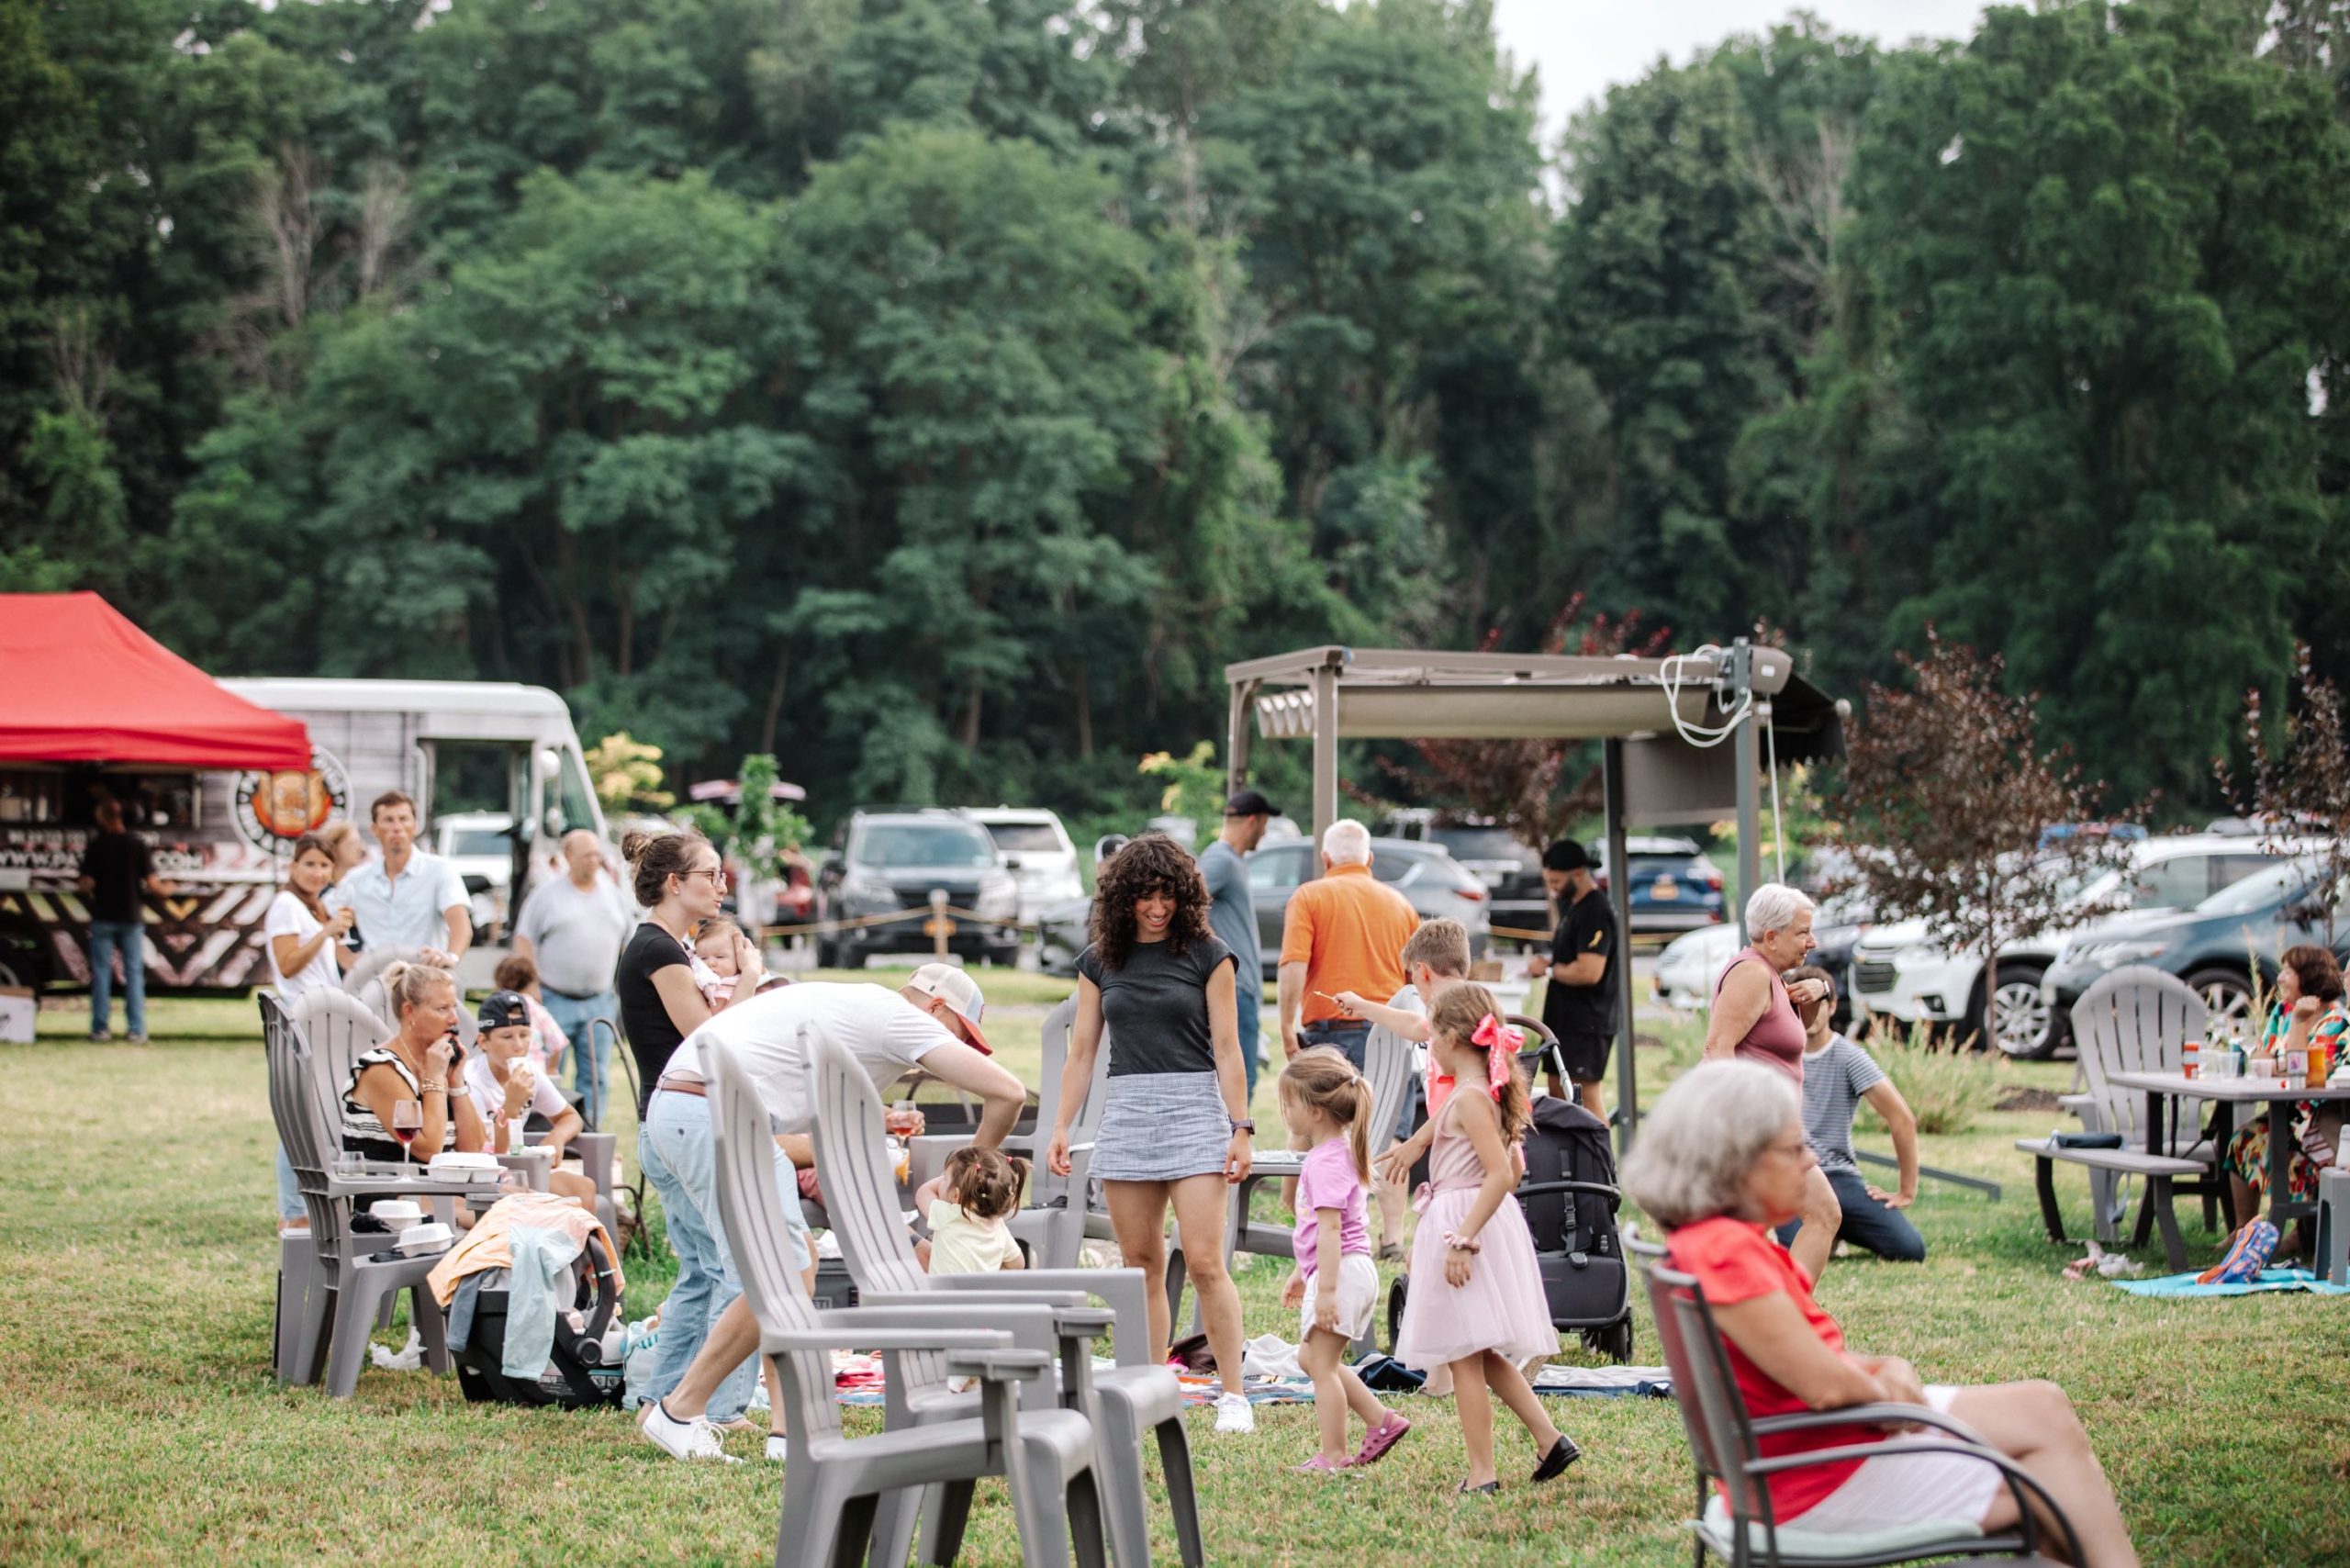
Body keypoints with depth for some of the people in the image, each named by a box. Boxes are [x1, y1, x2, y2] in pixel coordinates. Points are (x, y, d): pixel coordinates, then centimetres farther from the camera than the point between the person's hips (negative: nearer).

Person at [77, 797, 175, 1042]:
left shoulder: (95, 845, -6)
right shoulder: (137, 844, -3)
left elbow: (87, 884, -10)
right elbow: (151, 883, -5)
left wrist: (79, 884, 13)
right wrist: (166, 890, 16)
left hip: (103, 917, -1)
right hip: (131, 916, 1)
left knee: (101, 973, 6)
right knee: (134, 973, 5)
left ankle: (101, 1027, 4)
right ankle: (136, 1030, 1)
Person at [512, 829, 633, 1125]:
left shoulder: (612, 893, 11)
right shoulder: (548, 893, -1)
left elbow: (630, 940, 18)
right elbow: (524, 941, -2)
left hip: (599, 1001, 4)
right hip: (555, 999, -4)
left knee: (595, 1075, 4)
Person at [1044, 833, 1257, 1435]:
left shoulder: (1207, 954, 1)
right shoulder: (1101, 961, 10)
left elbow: (1226, 1049, 0)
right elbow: (1082, 1050, 13)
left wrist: (1240, 1128, -5)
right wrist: (1061, 1128, 8)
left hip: (1194, 1110, -3)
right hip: (1125, 1112, 3)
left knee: (1204, 1262, -9)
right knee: (1141, 1266, 4)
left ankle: (1233, 1395, -2)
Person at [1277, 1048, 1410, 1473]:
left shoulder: (1326, 1163, -17)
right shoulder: (1337, 1152, 15)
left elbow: (1329, 1229, -24)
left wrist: (1325, 1290, -28)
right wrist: (1301, 1273, 30)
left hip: (1341, 1272, -11)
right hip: (1352, 1269, 11)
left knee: (1322, 1364, -3)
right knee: (1312, 1357, 18)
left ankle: (1333, 1455, 2)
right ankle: (1381, 1421, 17)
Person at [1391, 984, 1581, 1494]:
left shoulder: (1469, 1097, -17)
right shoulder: (1490, 1091, 12)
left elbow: (1501, 1174, -25)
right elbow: (1509, 1169, 20)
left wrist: (1463, 1240, -27)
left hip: (1463, 1220, -10)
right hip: (1470, 1226, 10)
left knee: (1463, 1357, -4)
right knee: (1483, 1356, 17)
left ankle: (1482, 1475, -1)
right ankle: (1550, 1440, 14)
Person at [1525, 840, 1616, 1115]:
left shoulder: (1594, 912, -18)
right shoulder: (1572, 906, 15)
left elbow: (1589, 972, -28)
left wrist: (1549, 969, -13)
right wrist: (1547, 964, 7)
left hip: (1586, 1023, -11)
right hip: (1565, 1020, 11)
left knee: (1586, 1097, -11)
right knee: (1558, 1093, 13)